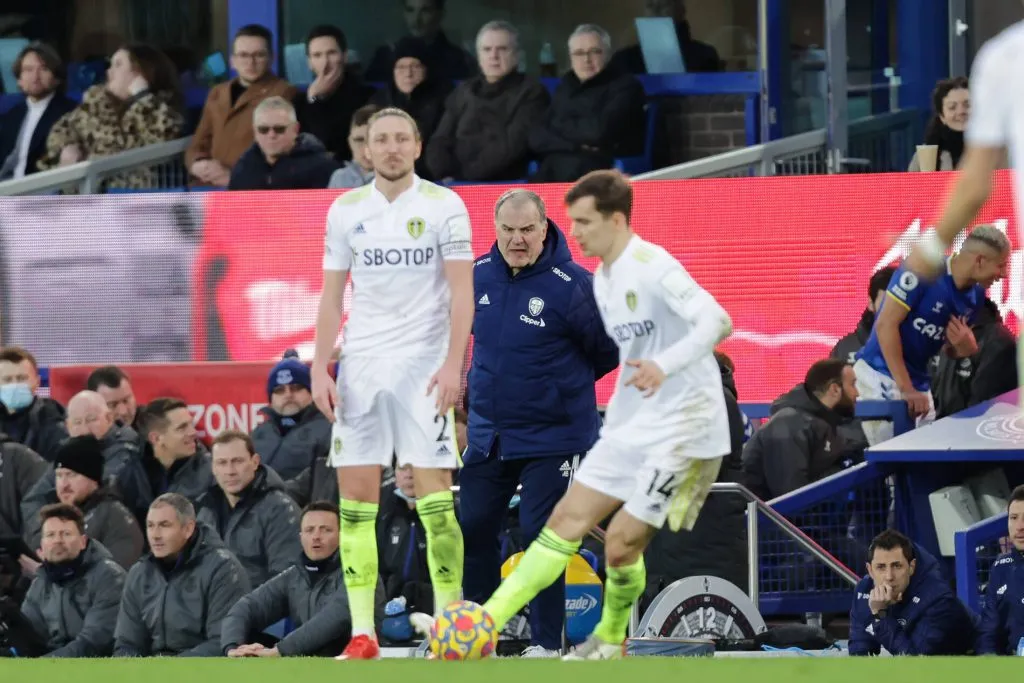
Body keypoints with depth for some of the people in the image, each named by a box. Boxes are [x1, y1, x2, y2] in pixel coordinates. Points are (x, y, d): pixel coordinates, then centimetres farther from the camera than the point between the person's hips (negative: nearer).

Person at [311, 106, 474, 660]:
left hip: (423, 365, -3)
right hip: (360, 365, 3)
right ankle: (362, 634, 2)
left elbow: (461, 292, -5)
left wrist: (453, 364, -16)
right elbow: (332, 296, 12)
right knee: (355, 500, -1)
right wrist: (319, 371, 3)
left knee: (435, 498, -9)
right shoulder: (346, 210, 9)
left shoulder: (443, 206, -1)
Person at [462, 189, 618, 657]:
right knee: (472, 528, 8)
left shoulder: (572, 285, -18)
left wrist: (564, 384, 3)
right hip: (488, 436, 6)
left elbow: (609, 351, -8)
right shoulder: (478, 276, -2)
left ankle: (546, 643, 5)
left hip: (552, 438, -6)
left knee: (540, 535, -6)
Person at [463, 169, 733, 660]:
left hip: (683, 427, -9)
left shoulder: (652, 267, -18)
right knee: (569, 518, 3)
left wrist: (665, 365, -44)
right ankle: (485, 624, 1)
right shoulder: (604, 279, 10)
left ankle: (610, 640, 17)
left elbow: (717, 321, -31)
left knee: (622, 540, -8)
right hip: (632, 426, 9)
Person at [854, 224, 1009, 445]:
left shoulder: (975, 296, 4)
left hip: (919, 382, 8)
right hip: (881, 375, -8)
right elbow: (885, 325, -21)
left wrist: (966, 348, -12)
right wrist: (905, 388, -24)